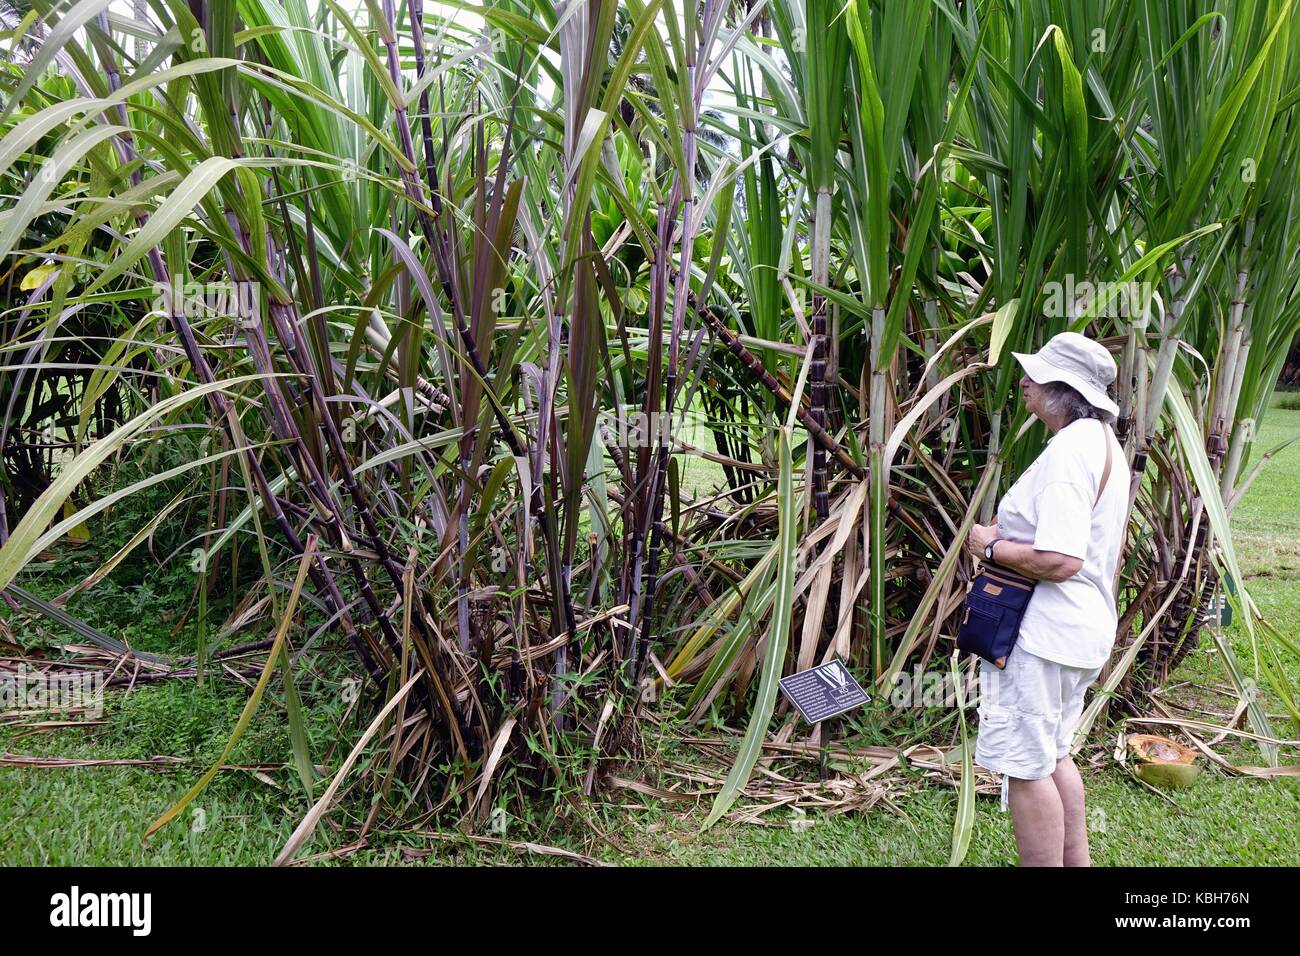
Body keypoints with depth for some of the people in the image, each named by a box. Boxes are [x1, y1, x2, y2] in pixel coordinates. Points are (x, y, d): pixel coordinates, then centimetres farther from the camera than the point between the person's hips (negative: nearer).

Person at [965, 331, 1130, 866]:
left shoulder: (1068, 450, -21)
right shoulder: (1104, 442, 12)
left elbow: (1060, 560, -29)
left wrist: (991, 546, -14)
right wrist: (1011, 533, 14)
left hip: (1042, 633, -11)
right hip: (1085, 625, 11)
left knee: (1025, 766, 0)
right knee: (1053, 757, 22)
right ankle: (1076, 861, 33)